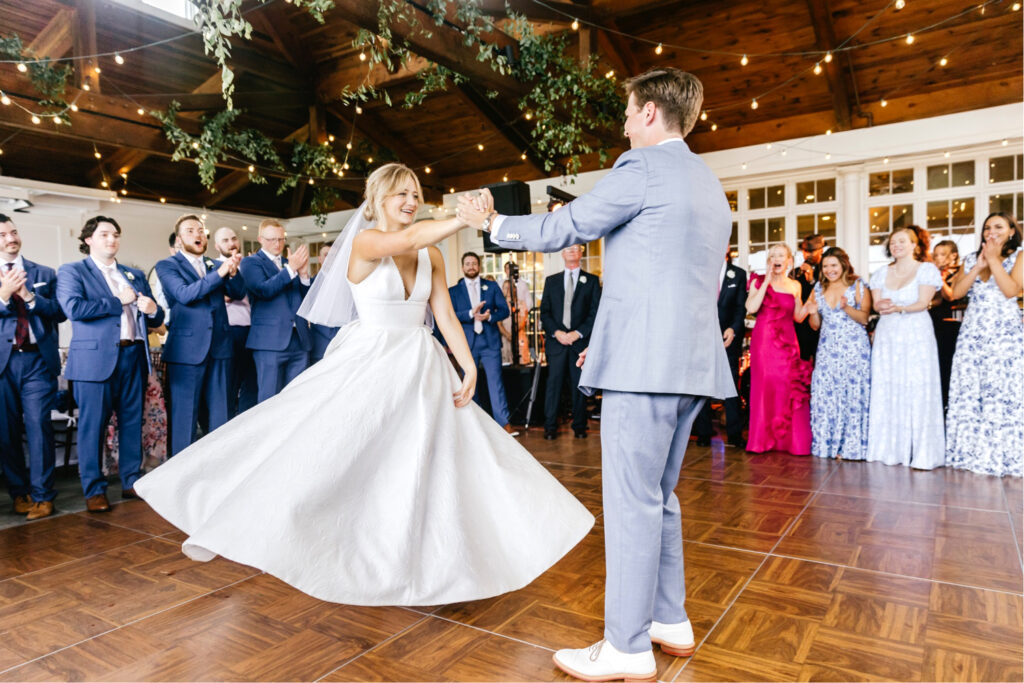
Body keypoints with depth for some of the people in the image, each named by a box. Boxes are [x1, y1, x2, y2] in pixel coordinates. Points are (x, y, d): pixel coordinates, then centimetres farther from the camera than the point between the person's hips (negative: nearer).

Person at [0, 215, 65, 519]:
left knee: (39, 426, -5)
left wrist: (29, 296, -12)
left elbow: (60, 311, 1)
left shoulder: (44, 273, 11)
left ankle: (42, 495, 2)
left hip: (37, 360, -1)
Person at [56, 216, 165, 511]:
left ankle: (132, 481, 19)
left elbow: (156, 320, 17)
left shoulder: (135, 275, 20)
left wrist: (152, 309, -7)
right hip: (96, 358, -4)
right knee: (93, 425, -1)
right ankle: (94, 490, 10)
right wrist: (118, 302, -8)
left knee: (132, 422, 8)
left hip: (133, 357, 4)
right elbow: (74, 308, -13)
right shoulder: (72, 271, 6)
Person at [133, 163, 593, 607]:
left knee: (428, 462, 8)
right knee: (327, 451, -4)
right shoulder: (365, 241, -9)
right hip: (370, 364, -5)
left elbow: (446, 316, 2)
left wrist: (469, 367, -8)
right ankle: (247, 527, 15)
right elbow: (408, 238, -30)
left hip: (421, 369, 5)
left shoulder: (432, 256, 6)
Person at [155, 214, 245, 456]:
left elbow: (238, 293, 2)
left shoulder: (217, 265, 15)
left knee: (219, 415, 10)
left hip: (219, 348, 4)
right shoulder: (167, 266, 2)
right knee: (184, 416, 1)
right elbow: (184, 294, -15)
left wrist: (232, 272, -18)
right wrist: (219, 273, -24)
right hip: (186, 350, -4)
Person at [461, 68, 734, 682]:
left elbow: (563, 228, -5)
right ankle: (671, 620, 28)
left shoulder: (642, 167, -7)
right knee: (659, 496, 17)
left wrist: (493, 223, 12)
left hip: (645, 361, -10)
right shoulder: (711, 184, 22)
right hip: (692, 358, 10)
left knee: (633, 502, -3)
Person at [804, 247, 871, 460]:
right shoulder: (819, 288, 13)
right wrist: (813, 313, -7)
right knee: (824, 395, 0)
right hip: (827, 349, 4)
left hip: (853, 348, -4)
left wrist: (846, 308, -22)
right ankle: (826, 444, 8)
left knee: (853, 394, -4)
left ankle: (851, 447, 3)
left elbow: (864, 318, -6)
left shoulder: (858, 285, 1)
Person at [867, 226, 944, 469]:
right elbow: (876, 303, 6)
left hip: (916, 335, -4)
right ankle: (891, 449, 7)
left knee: (917, 390, -7)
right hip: (887, 335, 4)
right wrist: (882, 306, -17)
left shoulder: (927, 269, 3)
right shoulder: (882, 273, 14)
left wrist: (899, 308, -25)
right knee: (887, 390, 1)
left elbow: (923, 303, -7)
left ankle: (921, 453, -3)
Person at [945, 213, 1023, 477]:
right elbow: (956, 292, 2)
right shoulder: (971, 259, 14)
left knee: (1002, 394, -5)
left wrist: (994, 259, -9)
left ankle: (1002, 457, 4)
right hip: (972, 333, 3)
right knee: (967, 394, 1)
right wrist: (978, 266, -6)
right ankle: (970, 453, 9)